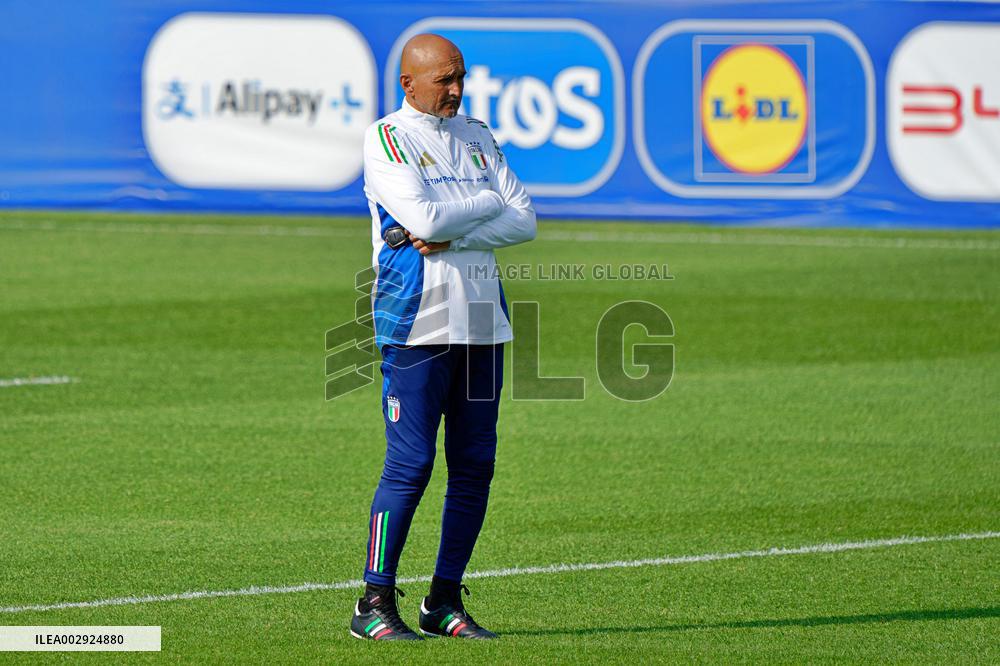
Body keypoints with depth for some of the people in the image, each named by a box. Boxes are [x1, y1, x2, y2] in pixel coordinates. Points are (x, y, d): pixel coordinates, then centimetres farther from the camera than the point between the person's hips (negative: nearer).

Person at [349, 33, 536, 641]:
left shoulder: (477, 136, 16)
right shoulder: (388, 138, -3)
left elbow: (524, 221, 6)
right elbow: (424, 217, -18)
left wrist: (450, 235, -9)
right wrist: (487, 202, -1)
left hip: (483, 318, 6)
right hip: (418, 319, -6)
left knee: (475, 463, 5)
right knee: (411, 463, -10)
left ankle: (446, 601, 13)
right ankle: (376, 605, -5)